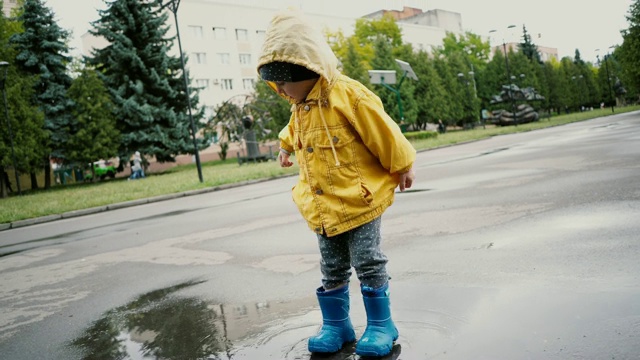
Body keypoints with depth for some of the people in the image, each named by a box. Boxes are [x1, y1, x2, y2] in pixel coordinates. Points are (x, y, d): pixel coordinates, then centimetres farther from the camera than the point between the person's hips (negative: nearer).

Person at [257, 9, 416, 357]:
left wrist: (402, 167, -4)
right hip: (322, 207, 7)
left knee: (368, 263, 2)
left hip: (359, 200, -7)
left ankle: (380, 325, 16)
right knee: (332, 269, 13)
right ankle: (335, 324, 26)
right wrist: (286, 145, 46)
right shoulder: (299, 108, 7)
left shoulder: (348, 95, -18)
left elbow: (384, 133, -12)